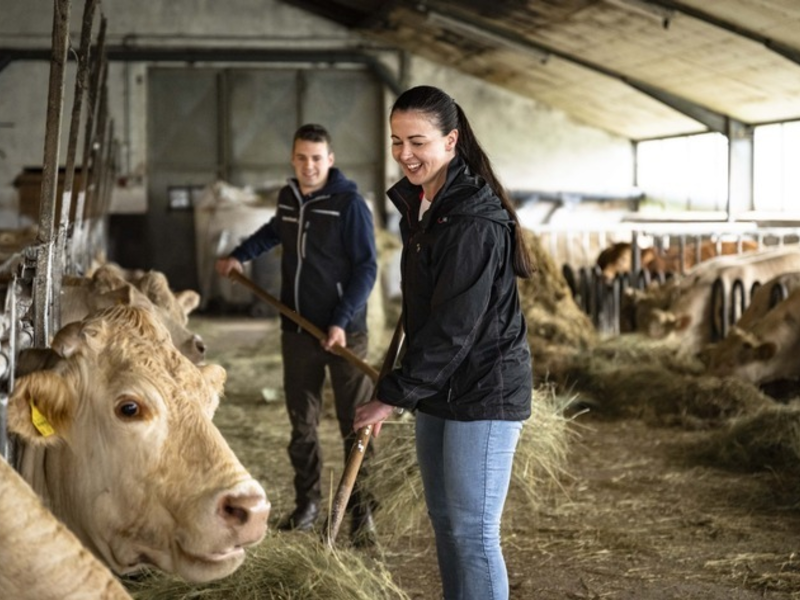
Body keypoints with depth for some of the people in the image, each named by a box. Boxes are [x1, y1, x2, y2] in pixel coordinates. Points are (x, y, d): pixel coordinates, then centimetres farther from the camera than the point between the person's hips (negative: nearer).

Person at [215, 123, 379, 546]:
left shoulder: (349, 203, -11)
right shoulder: (288, 198, 8)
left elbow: (366, 268, -12)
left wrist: (342, 321, -20)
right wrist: (240, 255, 28)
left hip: (344, 332, -5)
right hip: (297, 330, 6)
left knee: (355, 424, -2)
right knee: (301, 423, 11)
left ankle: (361, 511, 7)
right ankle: (307, 503, 23)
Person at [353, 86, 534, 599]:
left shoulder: (475, 219, -20)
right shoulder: (418, 205, 8)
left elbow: (453, 326, -23)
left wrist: (394, 394, -20)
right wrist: (403, 386, 17)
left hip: (484, 392, -9)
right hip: (438, 387, 9)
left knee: (473, 531, -4)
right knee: (445, 523, 16)